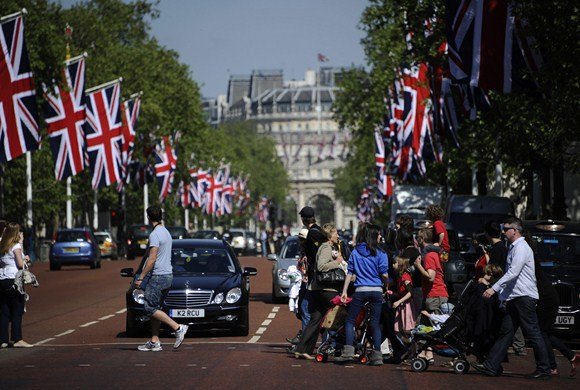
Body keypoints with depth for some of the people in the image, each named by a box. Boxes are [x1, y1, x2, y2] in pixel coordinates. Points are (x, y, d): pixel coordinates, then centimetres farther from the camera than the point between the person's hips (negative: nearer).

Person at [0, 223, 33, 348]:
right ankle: (17, 339, -3)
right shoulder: (16, 247, -9)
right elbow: (20, 264, -13)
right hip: (13, 280, -7)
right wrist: (25, 260, 8)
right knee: (17, 311, -1)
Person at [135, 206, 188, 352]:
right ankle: (154, 342, 9)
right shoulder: (166, 233, 15)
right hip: (168, 275, 10)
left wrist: (140, 277, -17)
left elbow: (152, 259, -20)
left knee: (150, 308, -8)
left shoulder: (155, 235, -15)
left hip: (158, 276, -10)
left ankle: (178, 327, -15)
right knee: (154, 308, 11)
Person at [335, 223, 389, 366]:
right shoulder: (380, 254, -2)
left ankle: (348, 352, -5)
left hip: (360, 290, 0)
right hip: (376, 290, 0)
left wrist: (344, 291, 7)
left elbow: (349, 273, 4)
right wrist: (387, 285, 15)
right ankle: (377, 355, 3)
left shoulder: (355, 252, 5)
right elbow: (384, 275, -6)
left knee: (350, 321, 7)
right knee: (375, 322, 5)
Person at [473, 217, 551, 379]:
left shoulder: (521, 248, -11)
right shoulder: (513, 248, 20)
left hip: (524, 297, -10)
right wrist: (503, 295, 21)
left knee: (533, 334, -5)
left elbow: (513, 273, -21)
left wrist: (494, 288, -24)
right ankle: (491, 366, 2)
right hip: (514, 299, 10)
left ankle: (544, 370, 0)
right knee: (505, 331, 5)